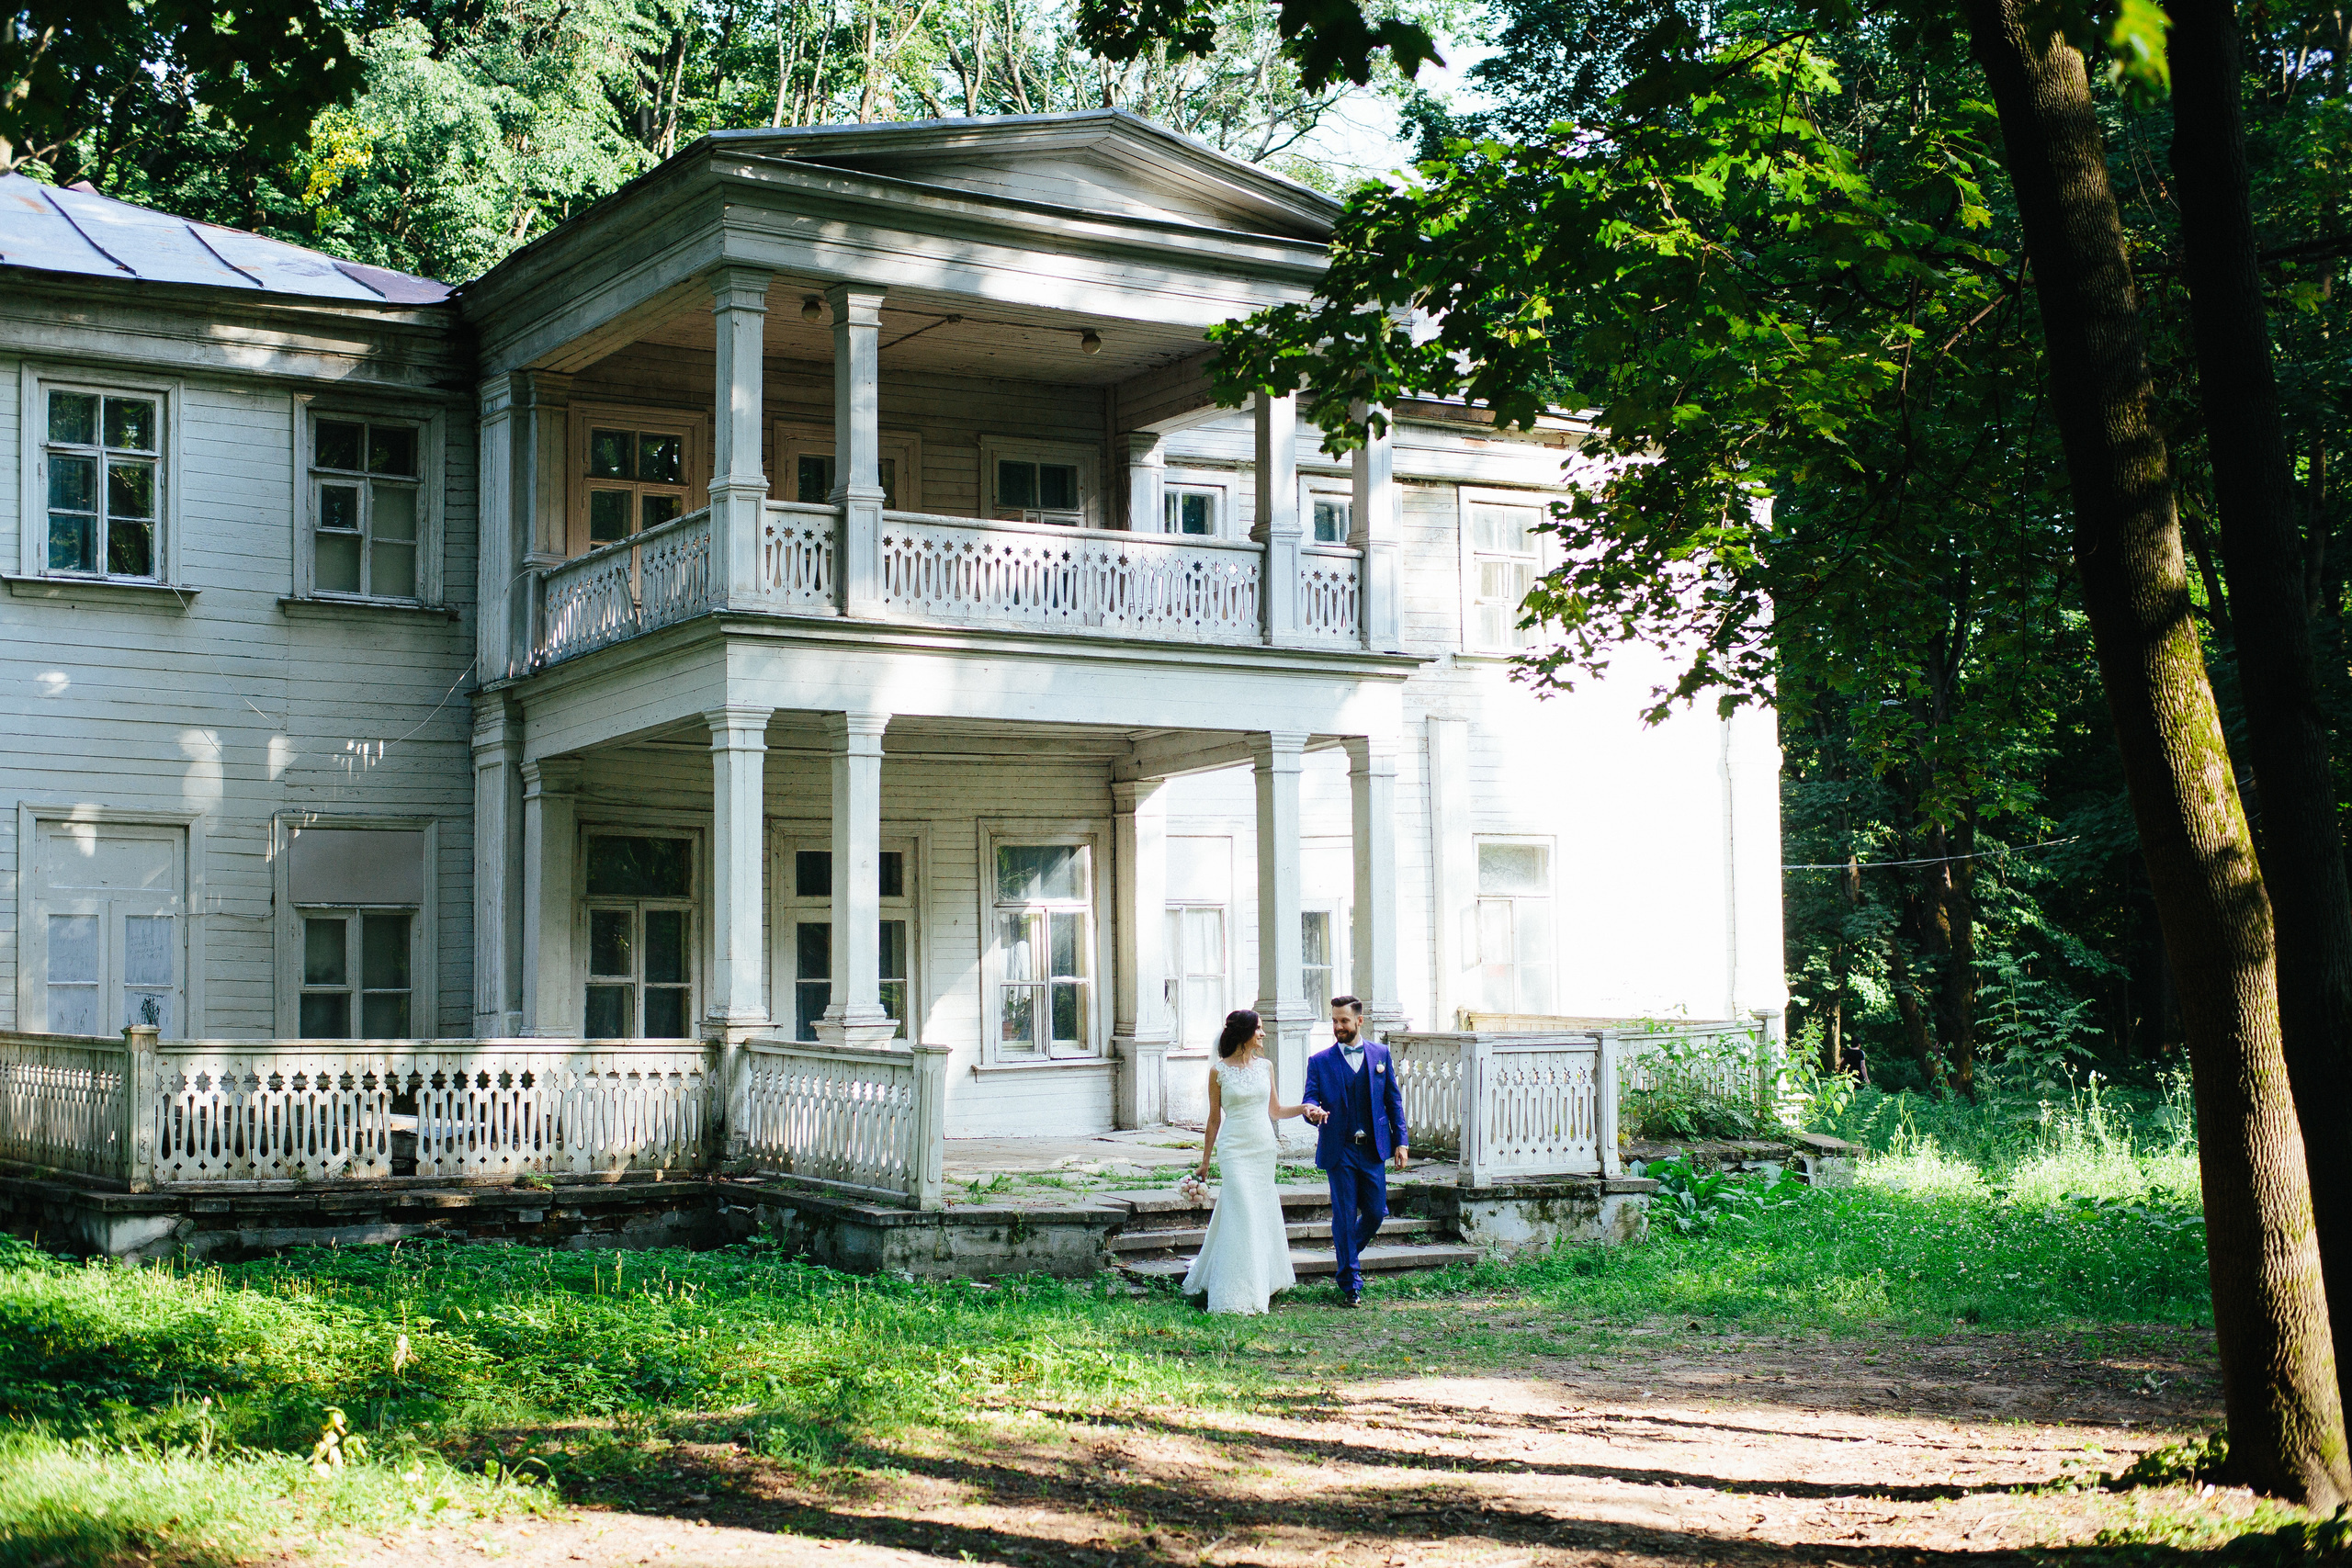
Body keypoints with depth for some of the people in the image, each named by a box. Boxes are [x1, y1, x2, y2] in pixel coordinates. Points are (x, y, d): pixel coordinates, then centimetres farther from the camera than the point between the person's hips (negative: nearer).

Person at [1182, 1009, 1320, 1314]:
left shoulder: (1265, 1066, 7)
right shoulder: (1218, 1071, -4)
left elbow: (1275, 1110, 14)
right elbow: (1214, 1118, 1)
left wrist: (1304, 1108, -2)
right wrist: (1205, 1161, 4)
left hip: (1264, 1149, 5)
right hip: (1235, 1149, -5)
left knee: (1263, 1215, 9)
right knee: (1243, 1217, -9)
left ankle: (1263, 1282, 25)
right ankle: (1239, 1294, -5)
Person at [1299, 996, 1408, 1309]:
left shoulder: (1381, 1055, 7)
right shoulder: (1320, 1061, 2)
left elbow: (1393, 1100, 10)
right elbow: (1309, 1099, -2)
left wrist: (1400, 1141, 4)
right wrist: (1312, 1110, -27)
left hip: (1373, 1150, 2)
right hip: (1339, 1151, -2)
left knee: (1376, 1212, 4)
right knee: (1344, 1217, 0)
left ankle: (1349, 1252, 35)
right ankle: (1351, 1286, 8)